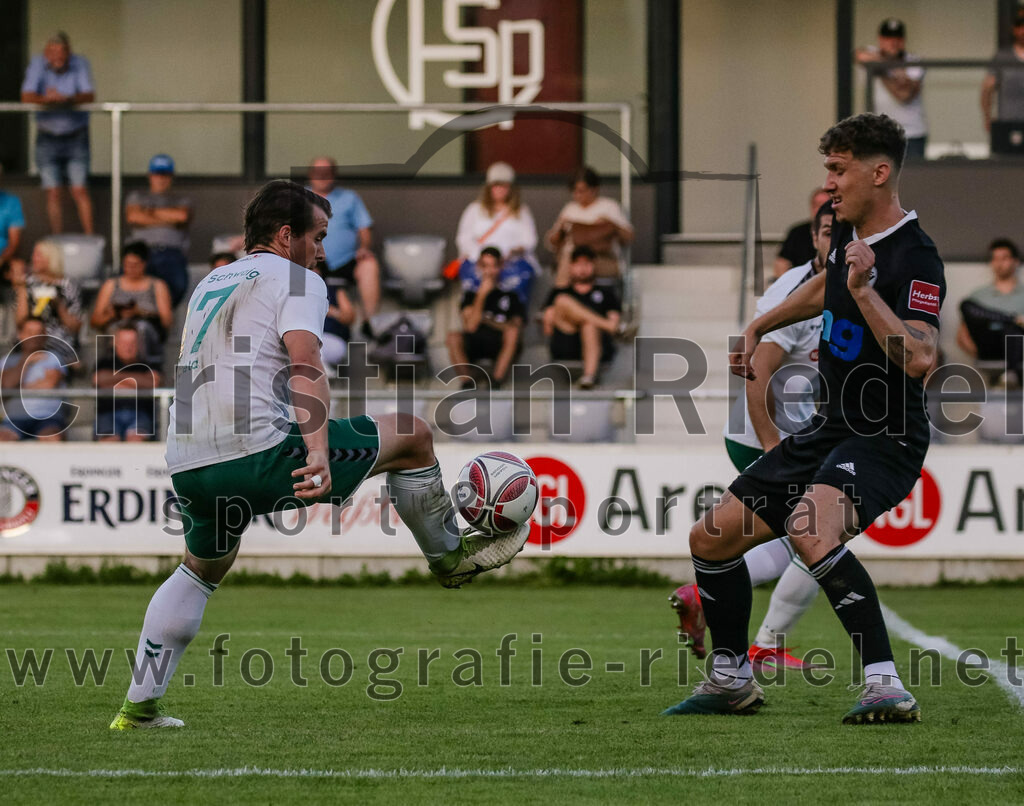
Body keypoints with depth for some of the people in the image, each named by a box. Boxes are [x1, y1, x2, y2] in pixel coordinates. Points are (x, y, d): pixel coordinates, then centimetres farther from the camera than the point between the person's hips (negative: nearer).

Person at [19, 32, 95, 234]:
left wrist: (67, 100, -38)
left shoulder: (80, 64, -8)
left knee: (79, 191, -8)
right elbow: (27, 98, -16)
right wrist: (47, 99, -37)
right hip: (47, 135, 1)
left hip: (76, 135, -1)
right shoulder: (37, 64, -8)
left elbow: (89, 97, -18)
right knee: (53, 193, 0)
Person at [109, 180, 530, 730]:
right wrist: (318, 452, -27)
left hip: (186, 467, 8)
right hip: (256, 456, -8)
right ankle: (449, 556, 27)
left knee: (204, 566, 33)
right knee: (412, 436, 7)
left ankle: (138, 707, 27)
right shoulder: (295, 281, 2)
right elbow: (305, 365, -15)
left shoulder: (209, 285, 26)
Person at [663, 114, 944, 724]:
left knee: (810, 529, -38)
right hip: (830, 430, 9)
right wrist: (759, 328, 34)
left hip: (886, 440, -9)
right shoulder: (847, 232, 7)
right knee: (711, 539, 9)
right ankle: (732, 682, 27)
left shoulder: (915, 257, -20)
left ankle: (888, 688, -38)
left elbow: (920, 359, -33)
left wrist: (863, 289, -35)